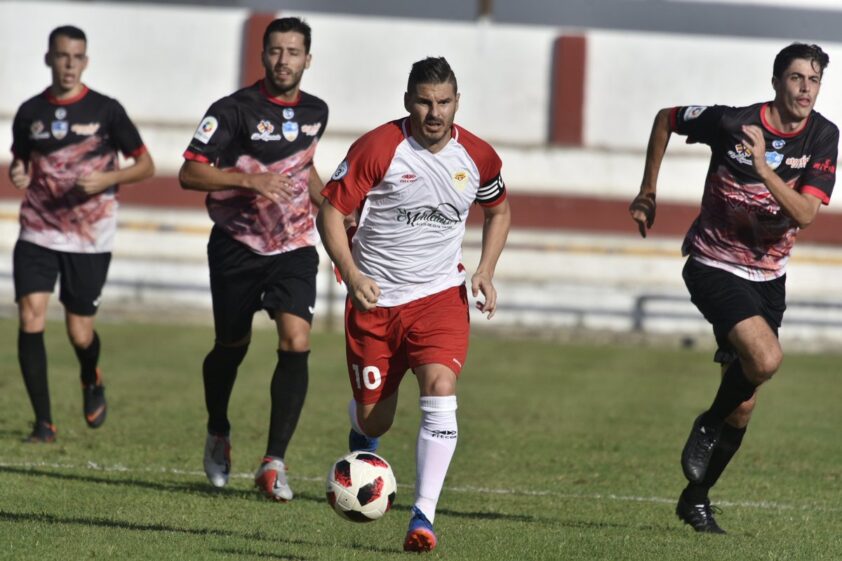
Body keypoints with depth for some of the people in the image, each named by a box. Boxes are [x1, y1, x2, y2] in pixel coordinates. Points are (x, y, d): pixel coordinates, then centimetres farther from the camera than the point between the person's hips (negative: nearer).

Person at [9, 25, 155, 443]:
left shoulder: (106, 110, -3)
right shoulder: (30, 112, 4)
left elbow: (145, 166, 2)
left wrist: (106, 179, -15)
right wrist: (17, 176, -7)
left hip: (90, 238, -2)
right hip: (37, 233, 2)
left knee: (80, 333, 2)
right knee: (31, 319, -14)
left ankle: (91, 381, 39)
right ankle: (43, 422, -6)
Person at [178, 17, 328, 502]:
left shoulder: (315, 112, 4)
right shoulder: (234, 110, -13)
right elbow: (189, 172, -17)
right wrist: (250, 179, -29)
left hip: (294, 247, 2)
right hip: (237, 246, -2)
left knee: (296, 343, -16)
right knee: (232, 348, 11)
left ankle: (274, 463, -13)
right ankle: (218, 436, 40)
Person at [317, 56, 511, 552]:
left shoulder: (477, 157, -2)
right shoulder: (378, 149, -13)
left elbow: (499, 210, 18)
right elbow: (331, 210, -7)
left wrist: (486, 271, 3)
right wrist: (351, 275, -20)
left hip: (440, 294, 1)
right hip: (375, 299, -1)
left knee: (440, 389, -23)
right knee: (373, 416, 6)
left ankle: (424, 516, -20)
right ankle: (364, 441, 47)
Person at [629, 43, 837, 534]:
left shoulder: (824, 138, -7)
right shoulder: (732, 123, -16)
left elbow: (806, 213, -18)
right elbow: (665, 119, 2)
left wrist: (765, 168, -31)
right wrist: (648, 193, 6)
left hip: (769, 277, 5)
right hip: (716, 267, -5)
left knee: (744, 405, 8)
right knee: (766, 359, -28)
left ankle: (697, 497, 26)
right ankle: (707, 427, 0)